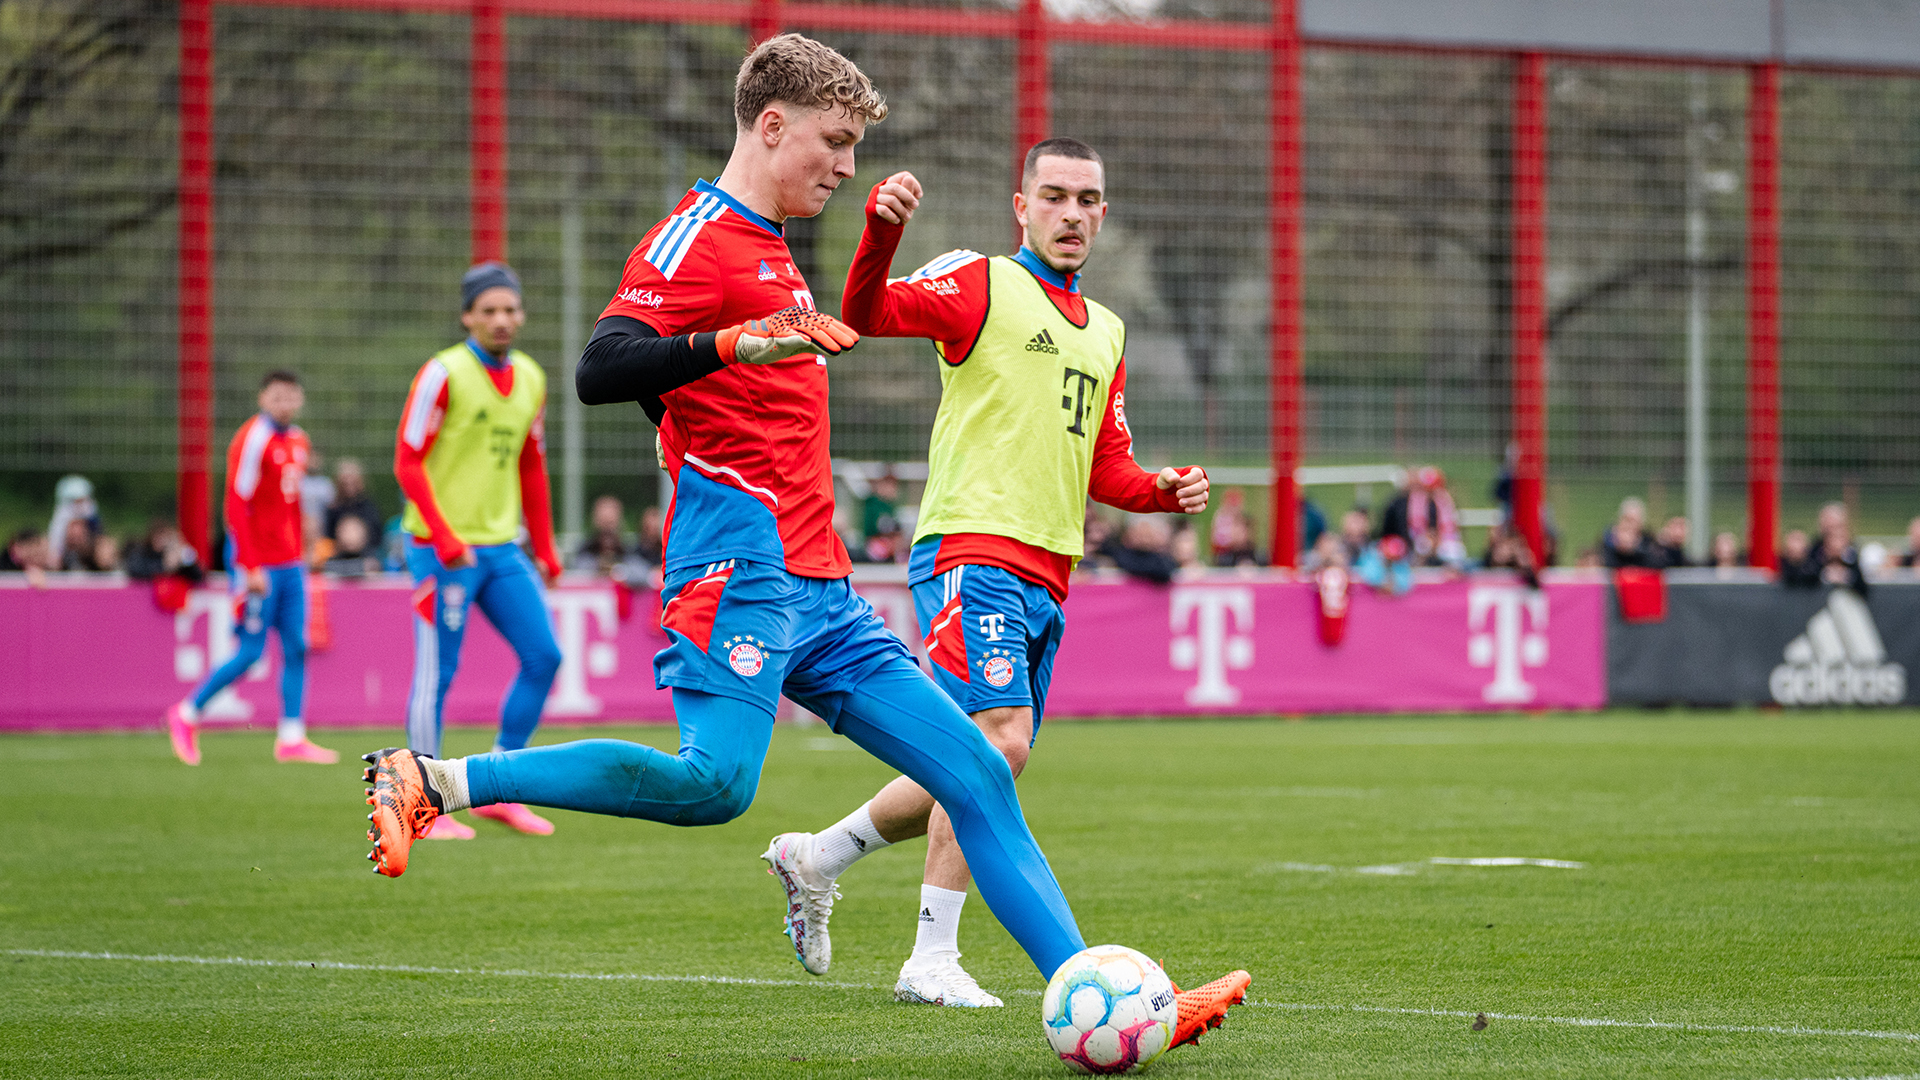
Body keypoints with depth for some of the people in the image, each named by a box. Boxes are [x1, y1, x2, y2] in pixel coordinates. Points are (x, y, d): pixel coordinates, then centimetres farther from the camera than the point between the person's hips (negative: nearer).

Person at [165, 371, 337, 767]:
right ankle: (186, 715, 9)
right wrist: (250, 567, -19)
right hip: (258, 566, -8)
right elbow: (236, 507, -16)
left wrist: (298, 557, 15)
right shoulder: (252, 440, -12)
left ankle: (292, 738, 3)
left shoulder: (298, 441, 14)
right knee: (250, 652, -6)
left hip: (289, 566, 8)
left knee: (296, 648, 2)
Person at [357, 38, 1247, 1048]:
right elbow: (600, 371, -21)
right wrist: (730, 345, -34)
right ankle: (429, 780, -18)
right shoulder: (698, 238, -6)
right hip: (741, 566, -9)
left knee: (977, 775, 3)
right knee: (717, 782, -28)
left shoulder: (766, 250, 24)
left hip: (816, 591, 9)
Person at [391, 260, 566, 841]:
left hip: (501, 547, 7)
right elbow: (408, 462, -12)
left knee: (543, 656, 0)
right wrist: (445, 540, -20)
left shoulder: (530, 379, 10)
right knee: (437, 673, -4)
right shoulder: (443, 375, -11)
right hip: (442, 549, -7)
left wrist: (545, 549, 15)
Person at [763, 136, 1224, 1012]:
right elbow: (866, 313, -16)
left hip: (1046, 577, 8)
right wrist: (883, 228, -34)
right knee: (999, 739, -21)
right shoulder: (981, 285, 0)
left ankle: (814, 858, 29)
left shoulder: (1104, 332, 22)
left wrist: (1163, 491, 5)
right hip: (972, 547, -8)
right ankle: (931, 961, -17)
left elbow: (1105, 470, 26)